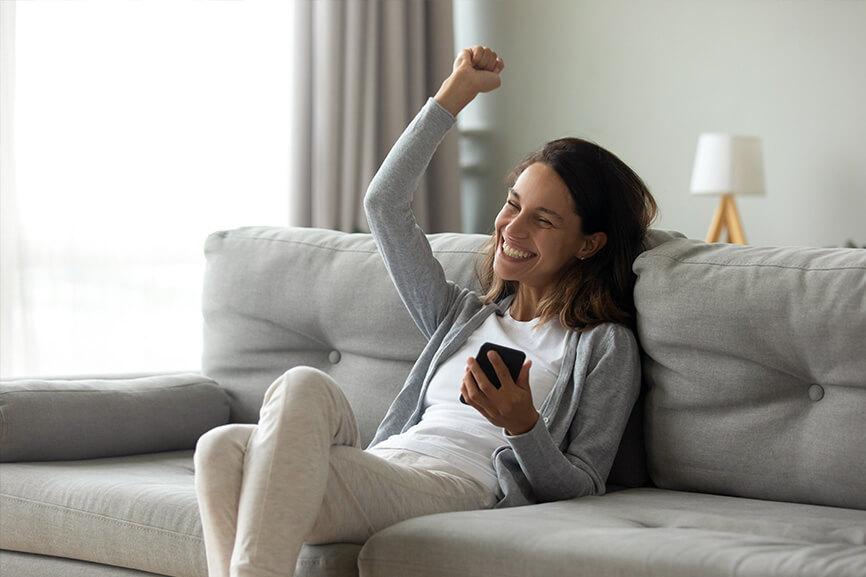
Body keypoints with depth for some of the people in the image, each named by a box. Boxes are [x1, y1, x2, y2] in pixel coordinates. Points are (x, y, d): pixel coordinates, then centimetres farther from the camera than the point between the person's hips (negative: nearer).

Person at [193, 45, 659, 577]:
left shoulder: (605, 346, 13)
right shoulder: (463, 315, 30)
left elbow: (582, 488, 6)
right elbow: (385, 204, 28)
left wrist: (523, 425, -14)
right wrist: (455, 94, 29)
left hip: (456, 487, -6)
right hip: (382, 468, 6)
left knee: (303, 387, -33)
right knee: (223, 448, -28)